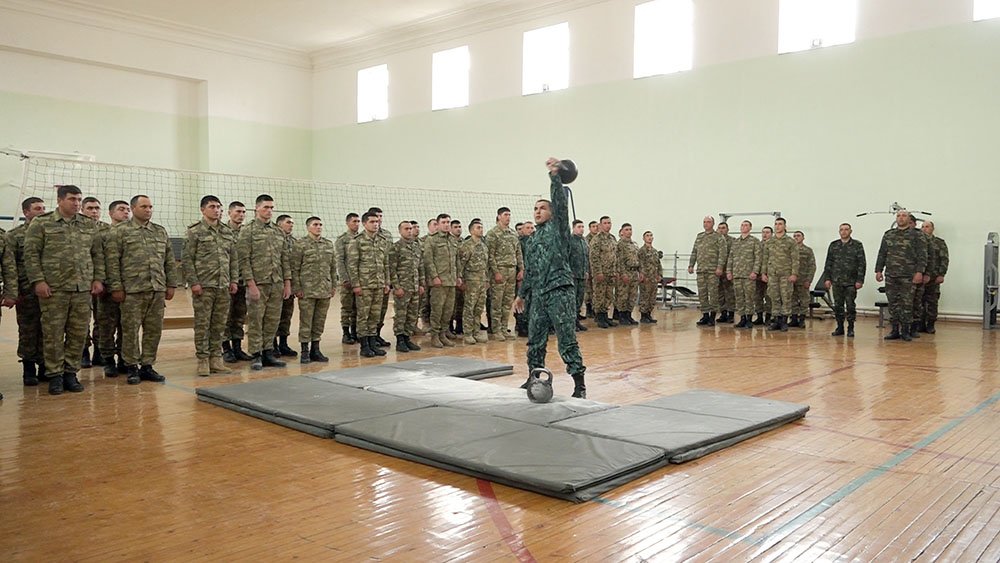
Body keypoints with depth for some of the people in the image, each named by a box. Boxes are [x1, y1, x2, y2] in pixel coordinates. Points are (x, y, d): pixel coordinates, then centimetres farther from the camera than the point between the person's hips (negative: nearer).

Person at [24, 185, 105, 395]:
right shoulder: (41, 224, 2)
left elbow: (98, 255, 14)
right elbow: (31, 254, -1)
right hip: (53, 289, -3)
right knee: (53, 334, 2)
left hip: (83, 289, 3)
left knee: (78, 334, 5)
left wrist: (98, 279, 5)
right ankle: (55, 375, 12)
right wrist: (38, 281, -9)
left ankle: (70, 372, 17)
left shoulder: (89, 225, 12)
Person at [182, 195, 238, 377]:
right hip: (203, 286, -5)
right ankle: (202, 360, 8)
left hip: (224, 287, 5)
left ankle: (216, 359, 16)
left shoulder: (228, 232, 12)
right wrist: (193, 282, -12)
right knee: (202, 324, 0)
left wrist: (234, 280, 7)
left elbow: (234, 259, 15)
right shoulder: (194, 232, -3)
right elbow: (186, 259, -6)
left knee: (220, 324, 8)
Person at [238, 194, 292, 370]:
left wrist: (287, 282, 7)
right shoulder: (247, 231, -3)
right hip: (258, 283, -5)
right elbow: (244, 260, -10)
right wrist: (251, 284, -16)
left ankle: (268, 353, 17)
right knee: (256, 321, 0)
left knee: (273, 321, 8)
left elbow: (285, 259, 14)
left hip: (277, 284, 5)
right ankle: (256, 356, 7)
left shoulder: (279, 232, 13)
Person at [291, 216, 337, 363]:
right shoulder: (300, 244, -3)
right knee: (306, 321, 1)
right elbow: (294, 268, -5)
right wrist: (297, 288, -9)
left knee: (320, 322, 9)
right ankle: (304, 351, 9)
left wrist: (334, 286, 10)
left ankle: (315, 350, 19)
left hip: (325, 290, 5)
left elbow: (333, 267, 14)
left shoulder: (329, 244, 11)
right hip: (307, 290, -4)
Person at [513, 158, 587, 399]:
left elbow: (560, 203, -14)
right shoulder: (532, 241, 20)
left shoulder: (558, 228, 2)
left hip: (560, 292, -7)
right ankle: (534, 379, 27)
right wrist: (522, 295, 27)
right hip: (539, 295, 7)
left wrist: (555, 176, -22)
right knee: (535, 340, 13)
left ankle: (579, 385, -4)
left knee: (567, 341, -8)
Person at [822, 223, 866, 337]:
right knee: (838, 306, 6)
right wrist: (827, 278, 3)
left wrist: (860, 280, -9)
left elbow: (862, 264, -2)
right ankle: (839, 328, 14)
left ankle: (850, 329, 8)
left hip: (851, 282, -3)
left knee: (850, 305, -1)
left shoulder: (857, 245, 1)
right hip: (836, 281, 3)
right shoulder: (833, 245, 10)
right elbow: (828, 263, 11)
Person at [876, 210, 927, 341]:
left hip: (908, 276, -3)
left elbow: (922, 255, -5)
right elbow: (882, 254, 14)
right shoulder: (888, 234, 13)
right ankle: (895, 330, 13)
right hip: (890, 275, 4)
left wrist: (919, 272, -14)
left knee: (907, 304, 0)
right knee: (893, 303, 6)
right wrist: (878, 270, 7)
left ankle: (905, 331, 7)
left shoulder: (916, 235, 2)